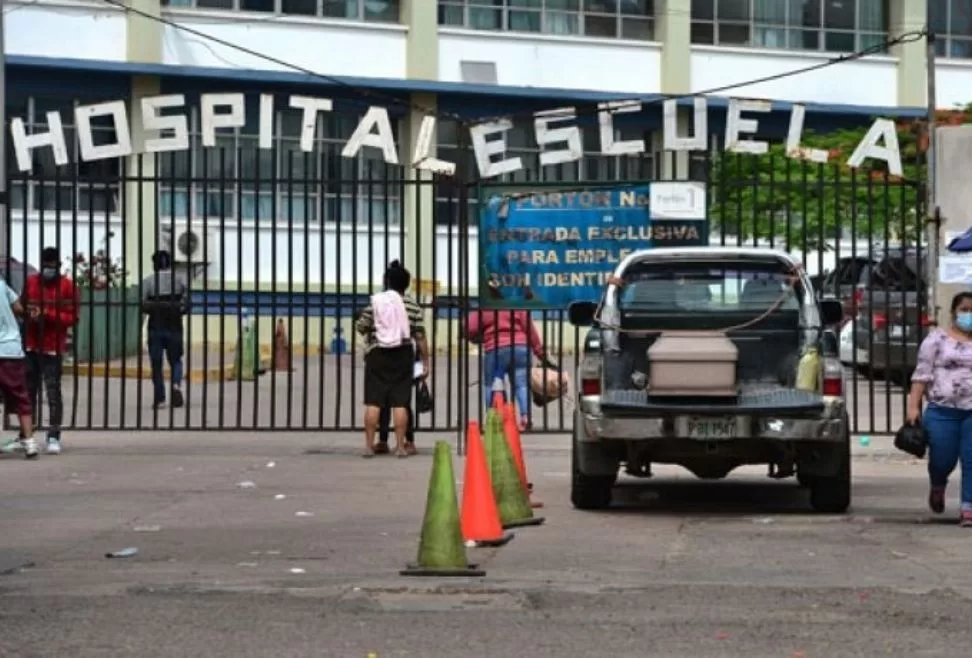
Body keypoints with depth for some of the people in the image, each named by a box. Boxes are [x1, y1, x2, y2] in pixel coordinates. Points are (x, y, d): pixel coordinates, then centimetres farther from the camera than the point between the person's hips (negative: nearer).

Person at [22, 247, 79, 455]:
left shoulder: (67, 286, -5)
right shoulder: (30, 282, 8)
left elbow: (72, 317, -8)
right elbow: (22, 307, 19)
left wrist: (46, 314, -20)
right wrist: (29, 315, -5)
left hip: (53, 348, -4)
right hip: (30, 346, 4)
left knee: (53, 392, -6)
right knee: (27, 391, 9)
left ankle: (54, 436, -2)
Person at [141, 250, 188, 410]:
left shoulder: (148, 281, -4)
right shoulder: (178, 281, 2)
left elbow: (142, 304, -12)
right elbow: (186, 305, 0)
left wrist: (153, 309, 6)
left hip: (156, 328, -2)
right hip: (174, 327, 2)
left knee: (157, 364, 7)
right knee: (175, 361, 13)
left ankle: (159, 398, 6)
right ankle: (176, 385, -15)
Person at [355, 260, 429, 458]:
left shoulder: (374, 303, -1)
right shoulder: (412, 306, 1)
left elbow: (360, 328, 3)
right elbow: (420, 337, -1)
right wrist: (425, 362, 5)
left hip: (377, 355, 0)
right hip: (402, 356, 0)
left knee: (373, 402, 2)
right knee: (400, 403, 1)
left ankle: (369, 445, 1)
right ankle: (400, 446, -1)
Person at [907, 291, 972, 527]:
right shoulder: (937, 339, 3)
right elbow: (922, 374, 0)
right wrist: (913, 405, -8)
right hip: (943, 411, -2)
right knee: (942, 460, 3)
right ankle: (937, 486, 35)